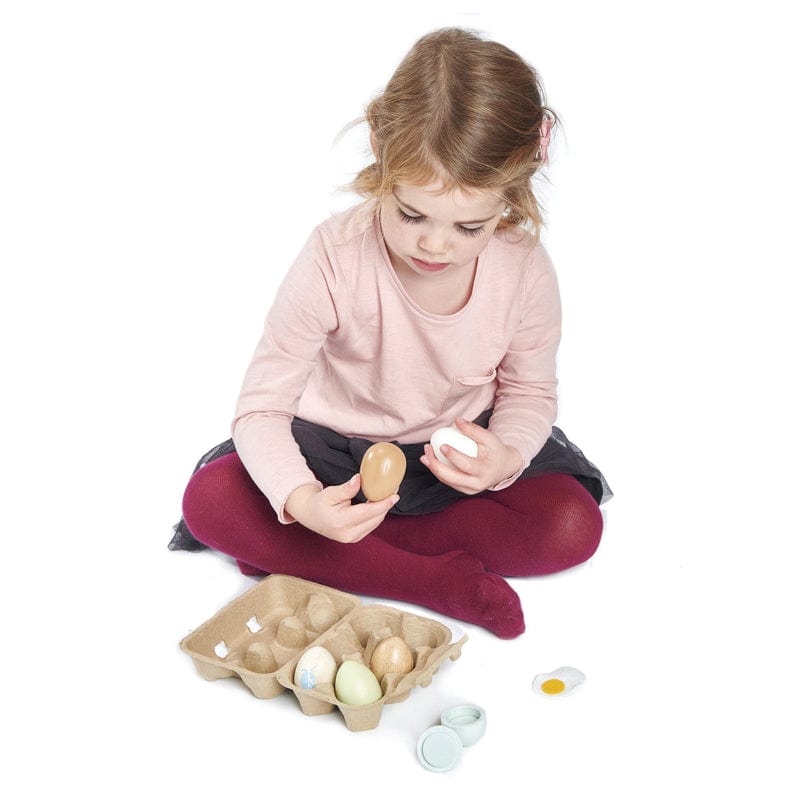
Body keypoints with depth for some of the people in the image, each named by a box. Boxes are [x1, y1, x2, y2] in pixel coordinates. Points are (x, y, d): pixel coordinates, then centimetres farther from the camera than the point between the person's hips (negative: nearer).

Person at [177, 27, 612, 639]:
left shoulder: (525, 270, -20)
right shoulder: (334, 260, -27)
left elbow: (529, 391, -3)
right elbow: (262, 407, -24)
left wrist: (507, 457, -26)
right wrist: (300, 501, -43)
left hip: (459, 449, 2)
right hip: (336, 447, -1)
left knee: (573, 525, -22)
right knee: (210, 502, -24)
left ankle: (309, 559, -17)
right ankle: (446, 583, -23)